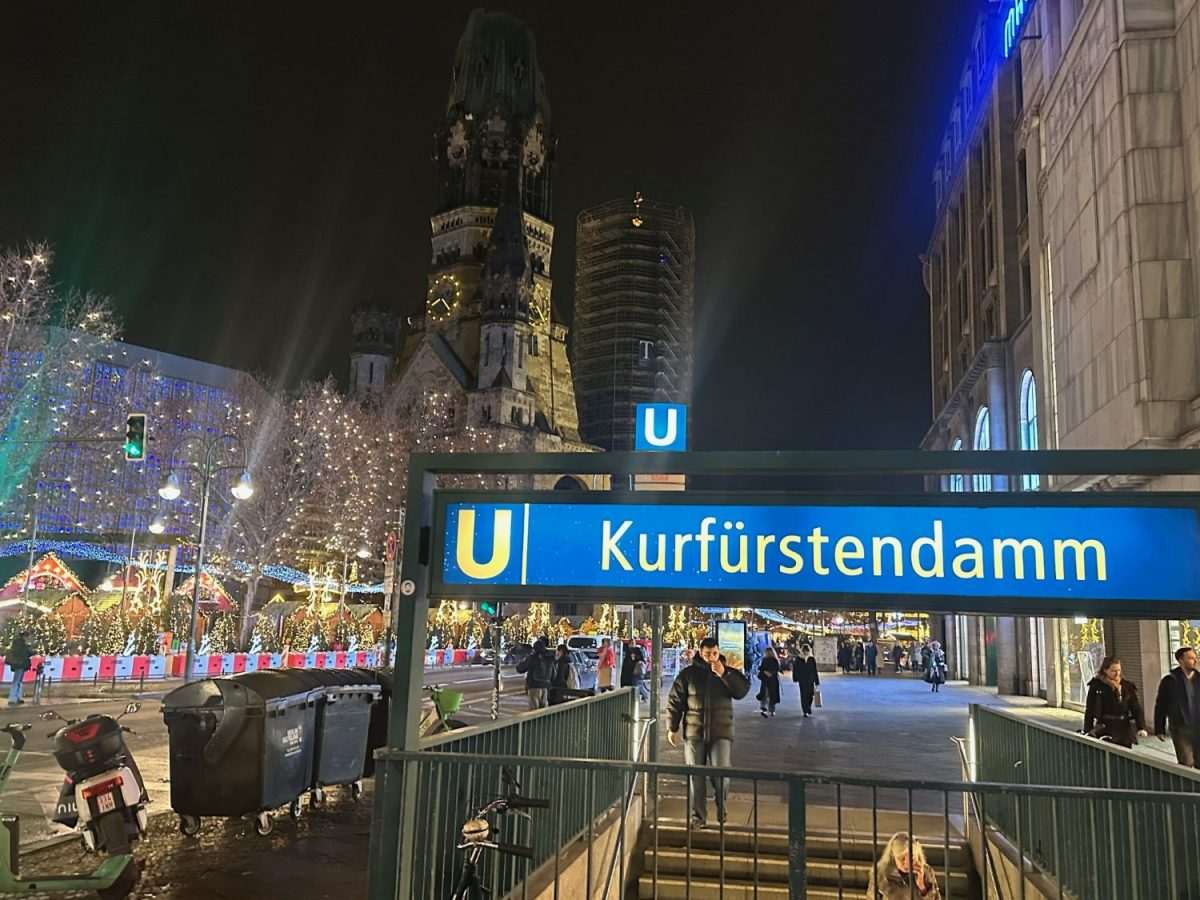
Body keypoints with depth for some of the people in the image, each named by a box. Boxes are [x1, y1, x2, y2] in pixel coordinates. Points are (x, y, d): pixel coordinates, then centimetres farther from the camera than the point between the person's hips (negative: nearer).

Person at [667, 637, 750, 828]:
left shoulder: (728, 673, 5)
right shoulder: (688, 674, 2)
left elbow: (742, 691, -11)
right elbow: (674, 701, 5)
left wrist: (723, 675, -21)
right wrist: (672, 728, 3)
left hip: (720, 733, 0)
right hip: (694, 733, 1)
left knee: (721, 775, -6)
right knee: (695, 776, 5)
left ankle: (721, 812, 18)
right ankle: (698, 816, 18)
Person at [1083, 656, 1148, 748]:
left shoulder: (1127, 686, 7)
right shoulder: (1097, 686, -3)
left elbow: (1136, 708, 5)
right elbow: (1090, 710, -1)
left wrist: (1141, 727, -8)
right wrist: (1087, 731, -3)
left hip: (1125, 729, 4)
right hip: (1105, 729, -4)